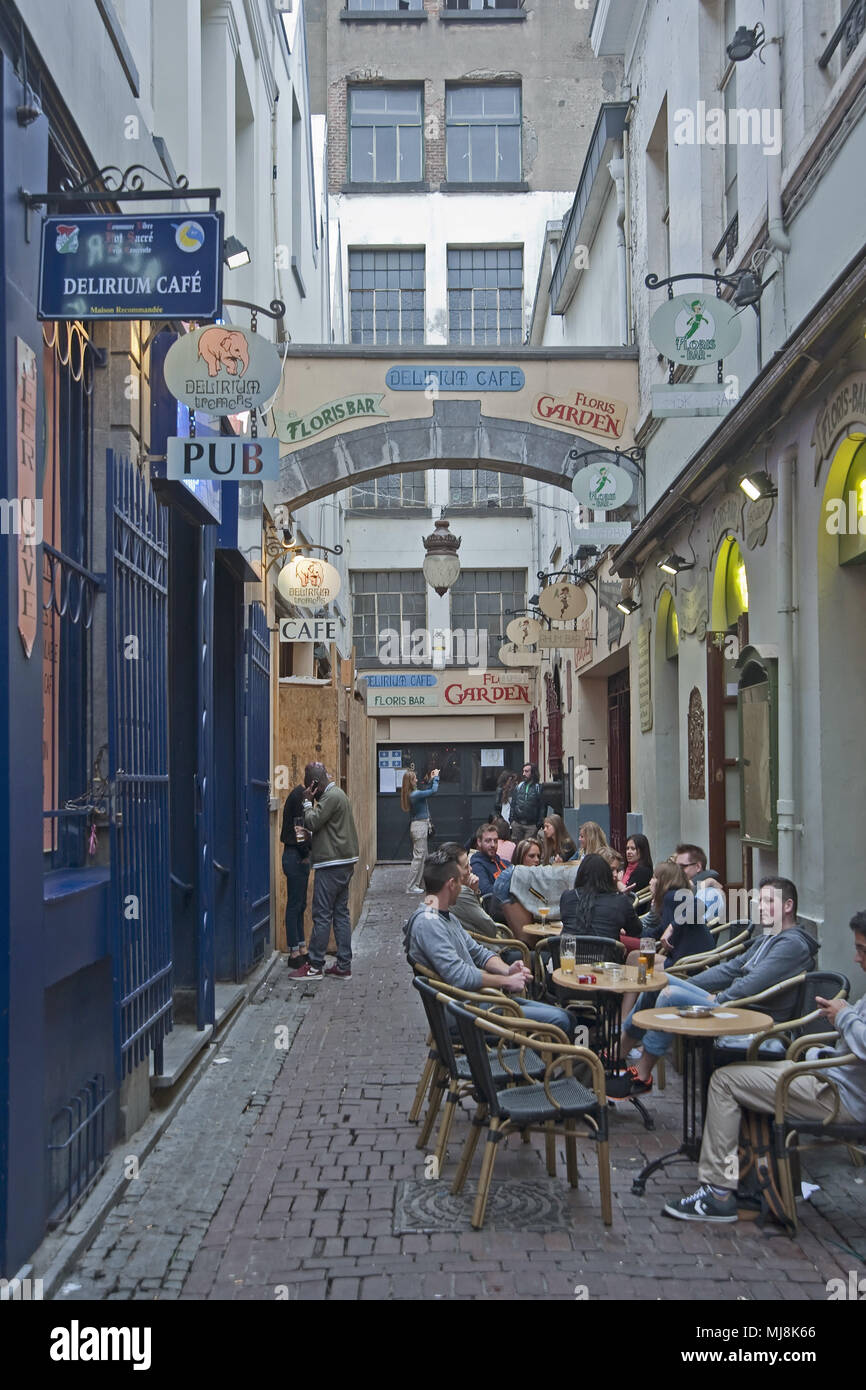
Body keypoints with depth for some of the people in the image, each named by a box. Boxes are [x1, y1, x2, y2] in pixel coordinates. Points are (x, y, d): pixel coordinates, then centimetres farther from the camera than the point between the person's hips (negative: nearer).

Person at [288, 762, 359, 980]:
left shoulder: (331, 797, -13)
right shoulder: (337, 794, 19)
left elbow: (312, 822, -17)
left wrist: (308, 802, -5)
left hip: (332, 865, -10)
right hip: (344, 862, 10)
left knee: (322, 915, -5)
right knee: (341, 913, 9)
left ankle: (314, 966, -2)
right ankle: (343, 966, 11)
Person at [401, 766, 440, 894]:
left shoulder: (412, 793, 9)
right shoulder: (415, 795, -19)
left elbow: (426, 792, 25)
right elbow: (433, 791, -17)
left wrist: (432, 779, 18)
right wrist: (436, 777, -3)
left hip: (420, 825, 10)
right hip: (419, 826, -10)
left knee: (423, 856, 15)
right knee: (418, 856, -5)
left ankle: (416, 884, 20)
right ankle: (411, 886, -3)